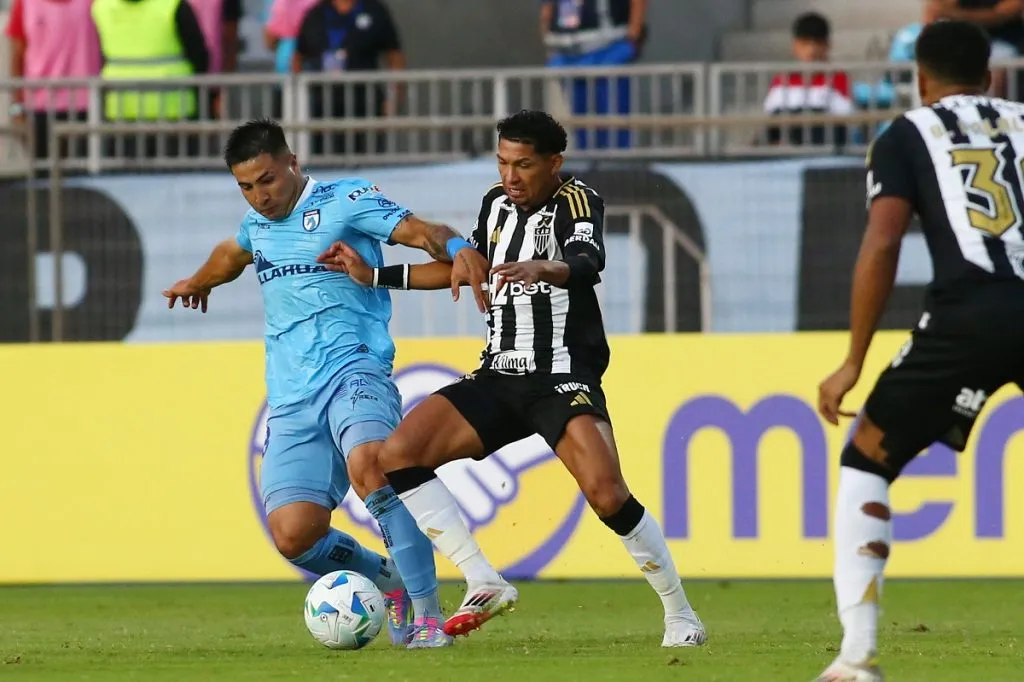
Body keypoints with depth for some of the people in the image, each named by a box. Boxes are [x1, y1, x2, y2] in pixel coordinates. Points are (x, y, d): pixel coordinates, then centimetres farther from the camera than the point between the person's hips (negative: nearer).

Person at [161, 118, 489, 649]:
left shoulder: (345, 201, -1)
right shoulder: (257, 222, 20)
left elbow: (416, 230, -15)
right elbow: (232, 252, 44)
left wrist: (456, 249, -37)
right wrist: (198, 282, 64)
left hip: (352, 371, -6)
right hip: (291, 401, 6)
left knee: (368, 465, -36)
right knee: (293, 535, -12)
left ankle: (427, 614, -29)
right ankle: (386, 579, 19)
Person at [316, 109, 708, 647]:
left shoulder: (575, 201, -10)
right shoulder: (497, 203, 10)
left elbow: (587, 264, -32)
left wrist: (540, 269, -55)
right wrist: (374, 275, 26)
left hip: (564, 377, -7)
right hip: (499, 376, 7)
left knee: (606, 493, -25)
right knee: (399, 453, -9)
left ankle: (680, 617, -7)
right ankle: (484, 585, -8)